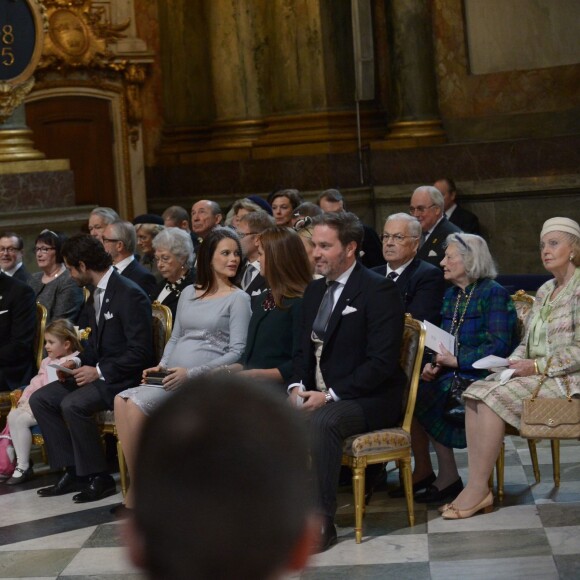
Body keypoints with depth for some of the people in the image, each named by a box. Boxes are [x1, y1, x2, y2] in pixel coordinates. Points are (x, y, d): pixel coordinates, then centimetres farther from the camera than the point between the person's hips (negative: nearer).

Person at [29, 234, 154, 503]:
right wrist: (78, 362, 2)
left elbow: (140, 352, -22)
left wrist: (99, 371, -20)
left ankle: (98, 478, -15)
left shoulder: (129, 294, -18)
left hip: (123, 377, -10)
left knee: (73, 405, -30)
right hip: (100, 372, 10)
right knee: (40, 399, 1)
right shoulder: (98, 294, 11)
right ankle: (73, 471, 1)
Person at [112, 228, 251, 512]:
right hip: (171, 377, 6)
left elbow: (236, 352, -6)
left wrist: (191, 373, -16)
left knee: (137, 403, -26)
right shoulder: (189, 293, 20)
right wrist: (162, 365, 3)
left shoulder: (238, 298, 2)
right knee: (122, 400, -21)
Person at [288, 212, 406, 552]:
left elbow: (382, 362, -19)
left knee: (322, 421, -35)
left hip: (370, 399, -7)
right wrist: (297, 386, -3)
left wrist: (330, 395, -23)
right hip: (320, 395, 7)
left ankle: (322, 522, -27)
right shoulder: (315, 291, 13)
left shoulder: (380, 290, -11)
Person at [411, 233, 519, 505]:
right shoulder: (451, 294, 15)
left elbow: (499, 346, -16)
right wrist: (434, 364, -5)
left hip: (485, 375, -7)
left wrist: (457, 361, -20)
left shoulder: (494, 293, -8)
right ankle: (422, 471, -7)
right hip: (455, 372, 7)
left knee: (426, 397, -25)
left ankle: (448, 477, -14)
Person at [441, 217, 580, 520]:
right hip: (535, 373, 8)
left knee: (495, 396, -26)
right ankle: (477, 487, -22)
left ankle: (478, 488, -19)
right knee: (476, 391, -16)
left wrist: (538, 366, -19)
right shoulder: (545, 291, 18)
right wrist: (513, 362, -1)